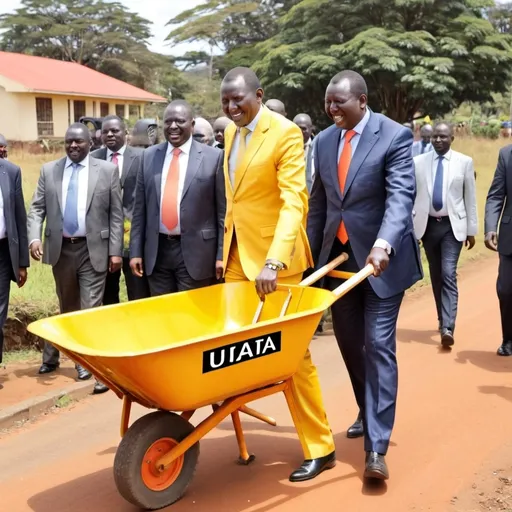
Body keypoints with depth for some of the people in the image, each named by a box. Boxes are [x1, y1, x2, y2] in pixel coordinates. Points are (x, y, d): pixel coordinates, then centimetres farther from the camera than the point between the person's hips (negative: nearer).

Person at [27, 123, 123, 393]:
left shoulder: (107, 170, -1)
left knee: (91, 309, -4)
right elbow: (37, 208, 4)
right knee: (67, 309, 16)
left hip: (93, 249, -3)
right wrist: (34, 237, -12)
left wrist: (115, 250, -7)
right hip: (61, 249, 3)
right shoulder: (49, 170, 6)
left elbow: (116, 213, -3)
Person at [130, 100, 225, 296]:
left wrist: (222, 255, -6)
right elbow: (140, 208, 9)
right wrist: (136, 251, 5)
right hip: (157, 251, 4)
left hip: (195, 252, -3)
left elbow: (223, 211, -3)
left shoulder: (214, 157, -4)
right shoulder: (149, 155, 7)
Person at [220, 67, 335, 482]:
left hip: (275, 258, -7)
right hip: (237, 254, 7)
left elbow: (294, 201, -23)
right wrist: (227, 250, 16)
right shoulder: (232, 132, 11)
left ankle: (320, 448, 13)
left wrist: (274, 261, -33)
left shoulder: (286, 133, -13)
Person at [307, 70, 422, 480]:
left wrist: (383, 243, -38)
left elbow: (401, 195, -23)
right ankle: (369, 414, 36)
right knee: (349, 343, 14)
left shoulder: (395, 136, -11)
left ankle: (376, 447, -4)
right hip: (338, 256, 6)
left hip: (381, 257, -6)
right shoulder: (325, 140, 6)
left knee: (378, 345, -8)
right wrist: (310, 251, 13)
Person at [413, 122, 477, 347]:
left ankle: (448, 327, -16)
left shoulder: (464, 162, -1)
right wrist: (410, 227, 0)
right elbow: (412, 196, 4)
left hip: (453, 225, -2)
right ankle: (443, 319, 29)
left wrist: (472, 229, 1)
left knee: (449, 274, -13)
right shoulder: (418, 162, 2)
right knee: (436, 276, 12)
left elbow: (470, 198, 2)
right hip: (428, 224, 2)